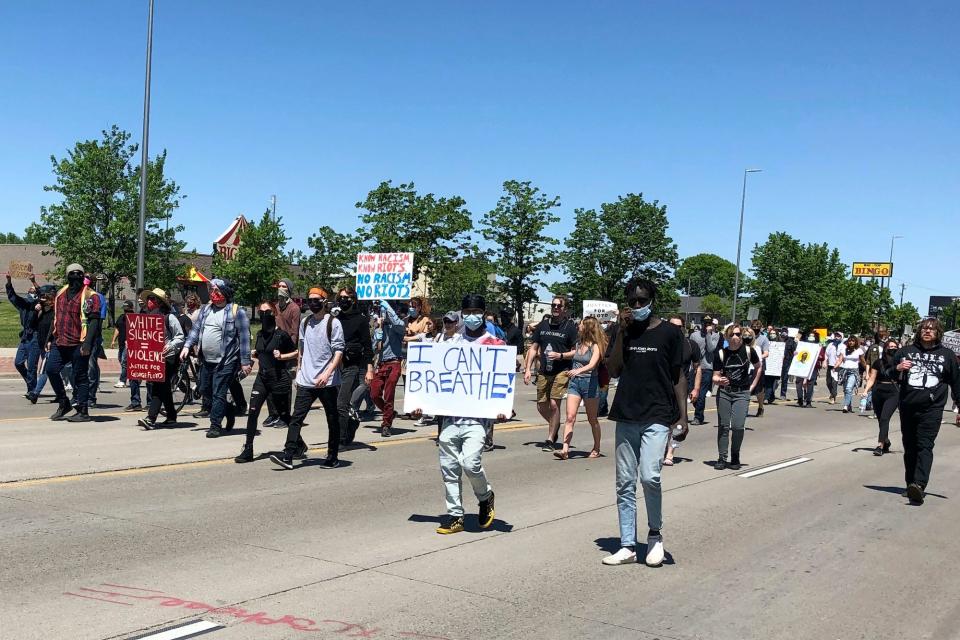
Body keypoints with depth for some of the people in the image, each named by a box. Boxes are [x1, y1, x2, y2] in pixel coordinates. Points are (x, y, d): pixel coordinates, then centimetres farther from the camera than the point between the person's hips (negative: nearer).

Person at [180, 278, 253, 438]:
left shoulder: (236, 311, -9)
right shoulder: (206, 309, 11)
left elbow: (244, 338, -10)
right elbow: (196, 328, 14)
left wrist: (245, 362, -12)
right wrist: (187, 346, 0)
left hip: (225, 362, -7)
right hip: (206, 360, 7)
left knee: (218, 394, -5)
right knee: (204, 390, 16)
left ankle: (215, 425, 3)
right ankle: (225, 409, 34)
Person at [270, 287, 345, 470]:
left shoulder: (333, 323, -6)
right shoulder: (305, 322, 12)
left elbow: (338, 352, -10)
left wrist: (327, 373, -21)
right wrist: (299, 372, 17)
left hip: (327, 381, -5)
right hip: (305, 381, 5)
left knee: (332, 420, 6)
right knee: (296, 418, -5)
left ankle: (333, 457, 16)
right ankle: (288, 456, -8)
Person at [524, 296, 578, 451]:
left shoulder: (570, 327, -3)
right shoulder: (542, 326, 10)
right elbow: (533, 348, 14)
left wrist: (560, 355, -15)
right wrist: (528, 369, 6)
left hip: (561, 372, -5)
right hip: (544, 372, 5)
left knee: (554, 404, -12)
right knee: (541, 406, 8)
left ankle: (550, 440, 1)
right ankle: (555, 426, 37)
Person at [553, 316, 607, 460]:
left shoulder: (596, 346, -6)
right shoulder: (578, 344, 11)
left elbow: (592, 364, -23)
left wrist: (579, 370, -38)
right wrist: (560, 355, 21)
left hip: (590, 382, -4)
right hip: (574, 382, 4)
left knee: (592, 419, 9)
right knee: (570, 417, -9)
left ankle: (596, 449, 23)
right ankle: (565, 449, -15)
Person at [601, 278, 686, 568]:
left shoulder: (669, 332, 1)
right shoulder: (622, 330, 9)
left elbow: (678, 376, 4)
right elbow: (613, 370, -1)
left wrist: (683, 416, -3)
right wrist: (621, 331, -8)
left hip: (658, 417, -4)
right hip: (626, 416, 4)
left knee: (650, 476, -17)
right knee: (625, 484, 5)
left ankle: (655, 534, 7)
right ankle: (628, 546, 14)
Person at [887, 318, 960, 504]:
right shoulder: (906, 351, 11)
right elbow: (889, 374, 16)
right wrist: (897, 368, -6)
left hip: (931, 409, -3)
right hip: (907, 407, 3)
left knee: (925, 446, -15)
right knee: (909, 447, 8)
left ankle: (919, 484, -28)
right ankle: (911, 485, 17)